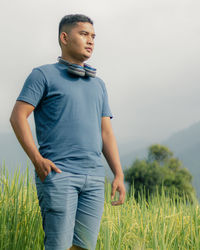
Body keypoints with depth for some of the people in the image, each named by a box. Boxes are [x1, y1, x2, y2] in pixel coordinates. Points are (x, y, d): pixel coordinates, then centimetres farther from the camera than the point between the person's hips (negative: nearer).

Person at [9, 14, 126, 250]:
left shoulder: (98, 85, 22)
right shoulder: (44, 75, 5)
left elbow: (106, 131, 18)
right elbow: (17, 116, -3)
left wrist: (119, 175, 8)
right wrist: (37, 159, -13)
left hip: (94, 177, 6)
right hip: (58, 174, -5)